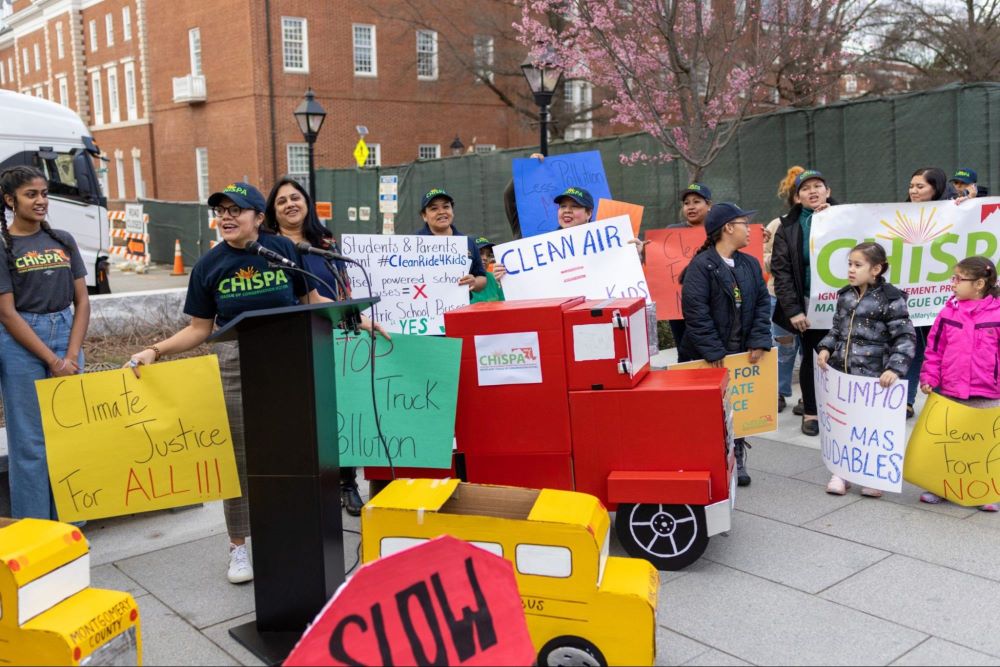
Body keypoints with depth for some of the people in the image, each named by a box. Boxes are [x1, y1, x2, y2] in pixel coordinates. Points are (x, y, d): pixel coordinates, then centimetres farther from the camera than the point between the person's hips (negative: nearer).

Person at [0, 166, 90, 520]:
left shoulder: (63, 241, 9)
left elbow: (82, 302, 7)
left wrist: (71, 356, -5)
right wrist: (53, 361, -11)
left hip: (66, 335, 4)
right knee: (30, 443, 1)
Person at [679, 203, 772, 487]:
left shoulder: (750, 264, 9)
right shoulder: (700, 266, -13)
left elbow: (762, 303, 8)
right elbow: (695, 311, -18)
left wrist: (759, 341, -5)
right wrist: (713, 351, -20)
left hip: (743, 353, 6)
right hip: (709, 356, -6)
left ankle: (737, 461, 25)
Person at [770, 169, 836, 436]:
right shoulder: (788, 227, 4)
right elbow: (781, 271, -2)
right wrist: (792, 310, -10)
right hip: (809, 303, -1)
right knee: (812, 356, 5)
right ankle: (810, 412, 18)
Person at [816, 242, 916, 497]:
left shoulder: (891, 299, -10)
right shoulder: (845, 295, 8)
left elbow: (905, 338, -11)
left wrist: (895, 368, -22)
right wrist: (825, 348, 3)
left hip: (874, 376, -5)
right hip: (841, 371, 6)